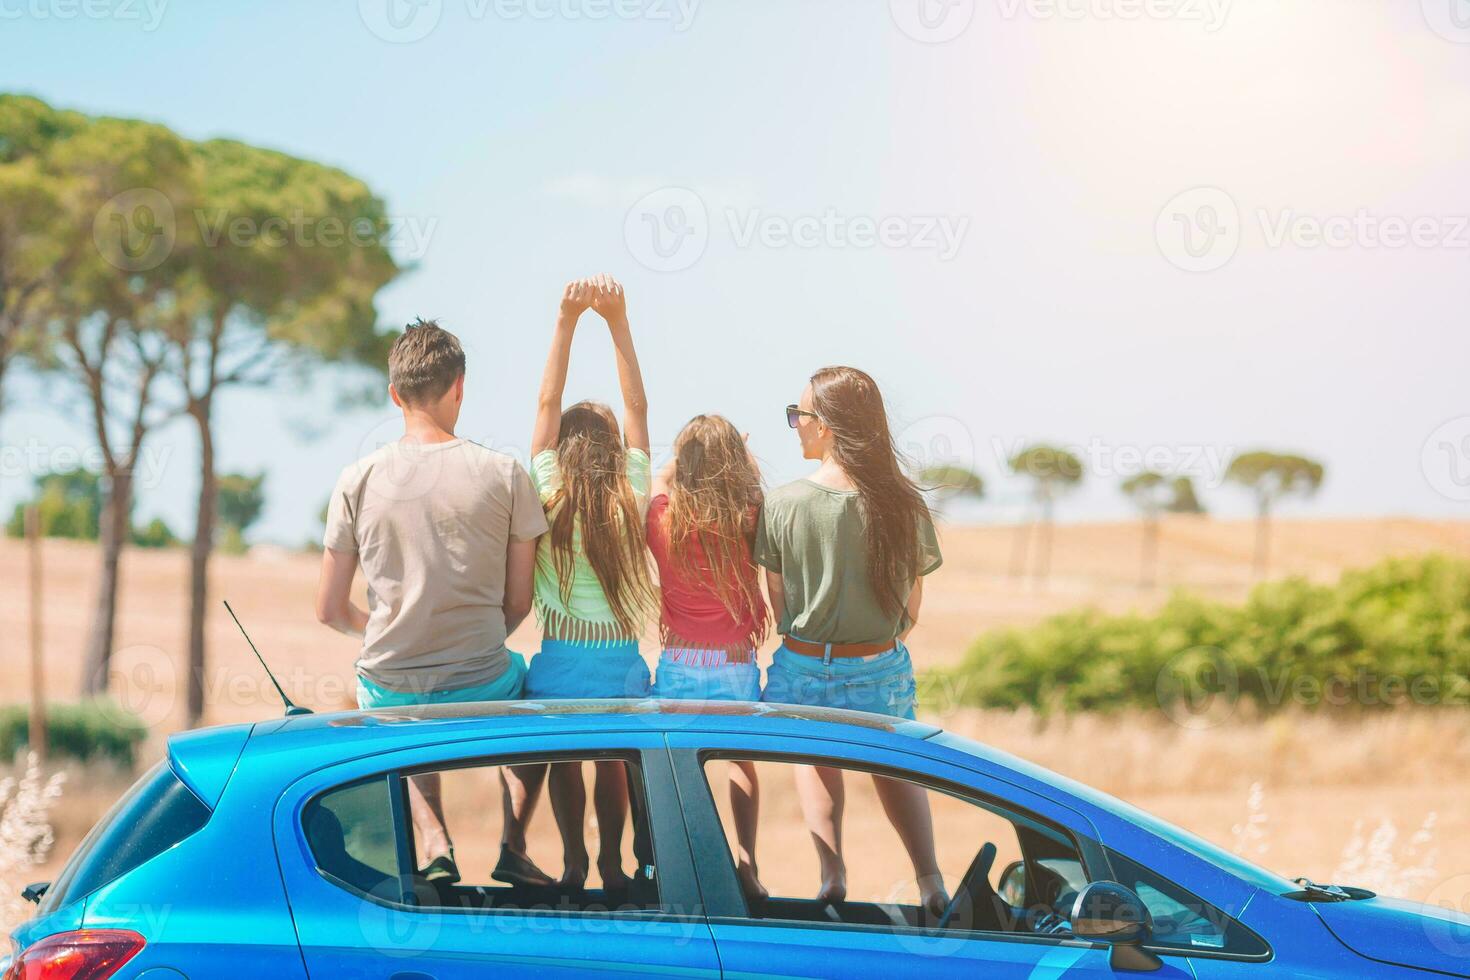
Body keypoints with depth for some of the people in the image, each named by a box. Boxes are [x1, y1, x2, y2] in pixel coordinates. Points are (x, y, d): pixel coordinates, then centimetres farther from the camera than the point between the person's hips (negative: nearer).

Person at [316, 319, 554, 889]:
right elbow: (519, 603, -1)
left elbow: (330, 610, 1)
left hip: (390, 695, 1)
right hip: (482, 691, -1)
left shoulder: (357, 481, -6)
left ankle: (433, 845, 12)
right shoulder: (504, 475, -8)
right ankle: (513, 843, 26)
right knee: (526, 678, 36)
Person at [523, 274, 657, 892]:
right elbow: (638, 407, -2)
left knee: (563, 761, 16)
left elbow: (547, 403, -6)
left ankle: (573, 861, 25)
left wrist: (567, 320, -7)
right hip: (621, 661, 1)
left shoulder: (549, 499, -8)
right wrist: (617, 321, -5)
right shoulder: (632, 501, -5)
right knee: (613, 763, 18)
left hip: (559, 661, -1)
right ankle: (611, 863, 26)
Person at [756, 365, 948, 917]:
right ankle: (930, 881, 11)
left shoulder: (783, 505, -14)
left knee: (813, 754, 28)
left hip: (805, 668, -1)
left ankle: (832, 873, 8)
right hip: (882, 670, 2)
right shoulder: (903, 504, -8)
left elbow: (779, 604, -4)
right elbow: (911, 607, 1)